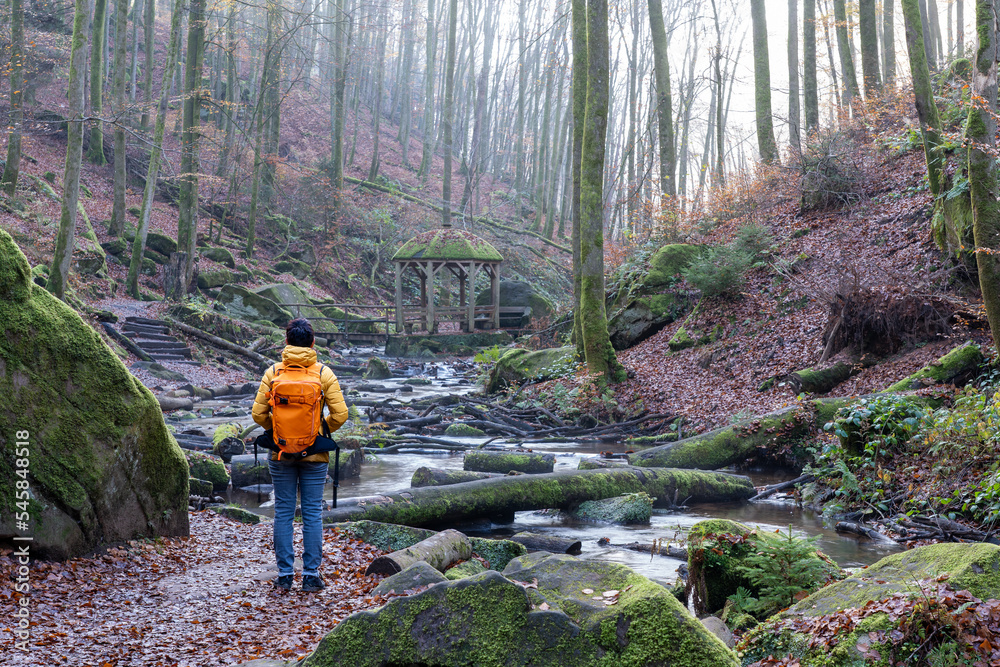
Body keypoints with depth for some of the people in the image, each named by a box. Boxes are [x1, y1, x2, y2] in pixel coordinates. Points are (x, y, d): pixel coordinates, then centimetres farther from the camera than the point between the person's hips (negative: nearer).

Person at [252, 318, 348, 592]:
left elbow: (258, 413, -5)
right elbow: (340, 414, -8)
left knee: (283, 512, 9)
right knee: (312, 513, 6)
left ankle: (285, 575, 13)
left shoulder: (272, 372, -3)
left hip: (281, 453, 1)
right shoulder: (324, 373, -5)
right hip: (315, 455, -1)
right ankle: (311, 575, 8)